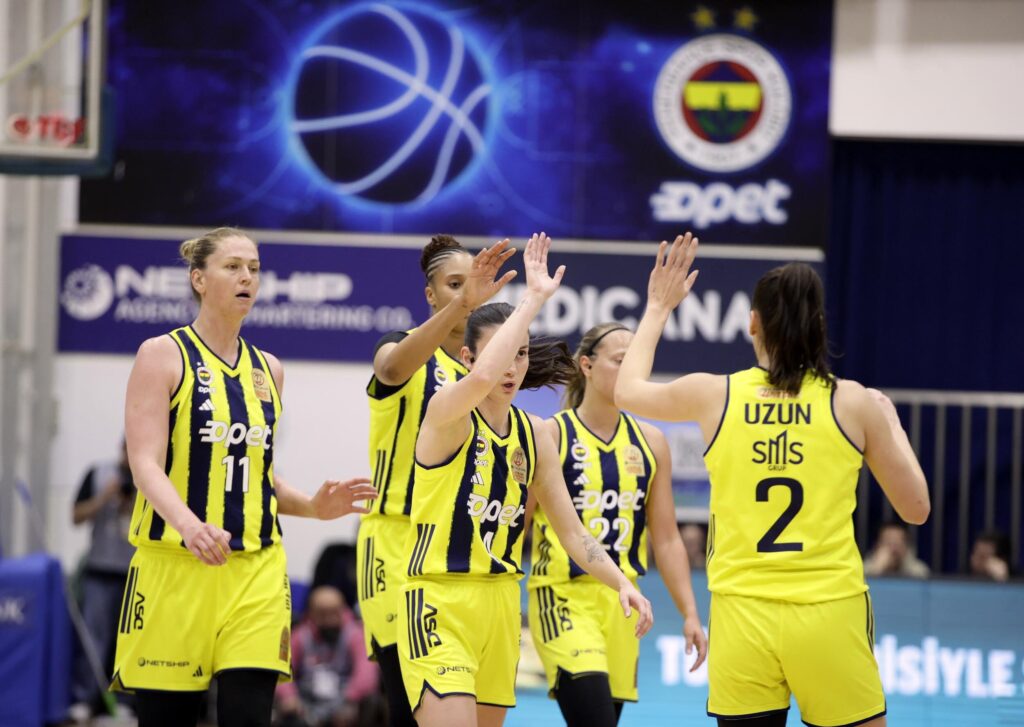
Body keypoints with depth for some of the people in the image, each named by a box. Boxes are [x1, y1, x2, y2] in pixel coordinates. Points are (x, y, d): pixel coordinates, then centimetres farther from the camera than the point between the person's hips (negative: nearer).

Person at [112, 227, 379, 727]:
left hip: (256, 571, 4)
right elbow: (145, 462, -12)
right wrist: (189, 525, -30)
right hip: (174, 568, -4)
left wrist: (310, 507, 3)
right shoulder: (164, 356, -1)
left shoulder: (267, 370, 14)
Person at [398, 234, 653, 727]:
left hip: (500, 603, 7)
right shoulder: (446, 414, -11)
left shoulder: (533, 434, 9)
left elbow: (571, 531, 12)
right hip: (439, 604, -7)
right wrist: (533, 299, -27)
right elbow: (481, 378, -36)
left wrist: (621, 582, -4)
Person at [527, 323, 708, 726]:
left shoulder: (649, 443, 10)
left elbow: (666, 540, 14)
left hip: (622, 602, 5)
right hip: (564, 596, -5)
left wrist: (689, 614, 8)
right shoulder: (549, 436, -4)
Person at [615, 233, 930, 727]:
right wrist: (890, 424, 19)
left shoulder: (715, 395, 1)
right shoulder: (854, 403, -3)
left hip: (741, 614, 1)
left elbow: (627, 391, 22)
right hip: (830, 612, -1)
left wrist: (659, 307, 33)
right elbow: (915, 509, 5)